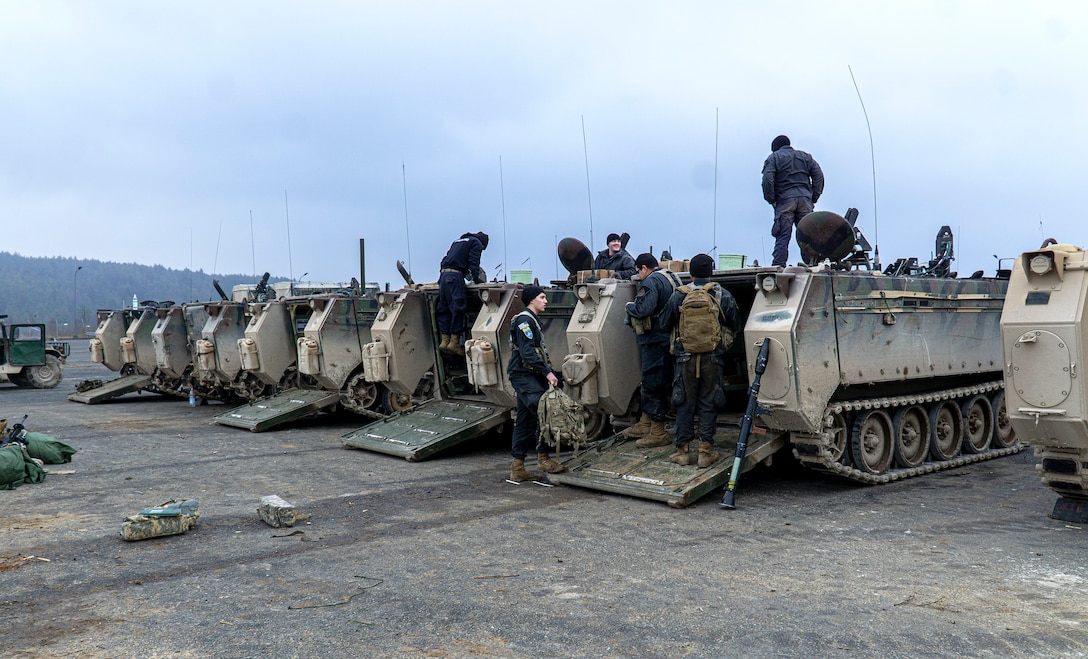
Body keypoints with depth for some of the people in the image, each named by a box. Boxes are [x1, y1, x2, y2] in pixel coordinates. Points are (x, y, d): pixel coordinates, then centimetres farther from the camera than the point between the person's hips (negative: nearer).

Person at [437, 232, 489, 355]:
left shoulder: (458, 241, 31)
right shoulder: (476, 243, 9)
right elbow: (473, 263, -4)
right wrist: (477, 279, 2)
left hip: (443, 274, 8)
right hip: (455, 276, -8)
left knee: (444, 308, 7)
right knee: (458, 308, -7)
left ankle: (445, 341, 4)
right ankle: (454, 342, -10)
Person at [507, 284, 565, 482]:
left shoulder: (533, 320, 22)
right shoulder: (524, 320, -11)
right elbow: (528, 353, -20)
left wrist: (549, 373, 17)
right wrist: (547, 372, -22)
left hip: (531, 377, 11)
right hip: (524, 376, -11)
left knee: (525, 422, 9)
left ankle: (518, 468, 12)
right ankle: (542, 456, -9)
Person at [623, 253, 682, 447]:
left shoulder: (651, 282, -15)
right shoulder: (670, 277, 15)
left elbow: (643, 309, -27)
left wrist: (629, 306, -5)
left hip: (655, 340, -10)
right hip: (667, 338, 10)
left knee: (653, 383, -4)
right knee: (650, 382, 19)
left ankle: (658, 433, 2)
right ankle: (645, 424, 30)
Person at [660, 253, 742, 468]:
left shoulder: (678, 296, -2)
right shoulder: (722, 296, -2)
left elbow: (664, 323, 9)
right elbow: (736, 327, 6)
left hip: (685, 358, 0)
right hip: (712, 359, 0)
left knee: (684, 404, 8)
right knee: (708, 404, 6)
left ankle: (683, 450, 12)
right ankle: (705, 452, 7)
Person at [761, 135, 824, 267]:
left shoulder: (774, 157, 10)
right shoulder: (805, 157, 23)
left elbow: (767, 179, -7)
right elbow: (819, 175, 12)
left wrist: (771, 200, -2)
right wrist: (814, 198, 11)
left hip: (785, 201, -3)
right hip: (805, 200, 3)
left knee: (783, 237, -7)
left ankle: (778, 266, -13)